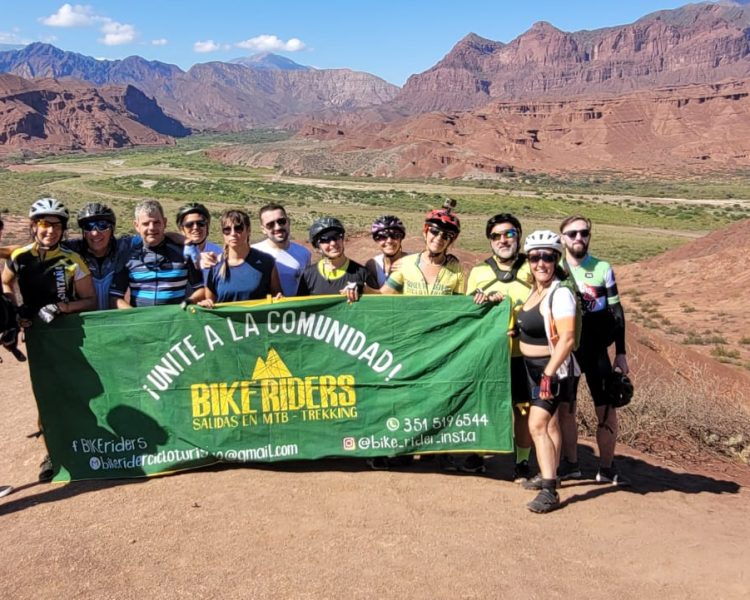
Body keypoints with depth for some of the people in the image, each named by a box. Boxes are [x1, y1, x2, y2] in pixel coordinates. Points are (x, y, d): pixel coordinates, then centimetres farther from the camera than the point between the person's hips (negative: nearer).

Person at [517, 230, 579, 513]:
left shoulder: (560, 294, -19)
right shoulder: (534, 291, 7)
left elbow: (567, 339, -26)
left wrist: (549, 374, -28)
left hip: (552, 368, -9)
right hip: (533, 367, 9)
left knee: (537, 424, -15)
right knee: (549, 423, 18)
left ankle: (549, 491, -13)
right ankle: (549, 475, 29)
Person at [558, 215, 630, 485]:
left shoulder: (603, 269, 1)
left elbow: (616, 312, 4)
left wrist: (621, 353, 1)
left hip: (596, 350, 0)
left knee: (607, 409, -2)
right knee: (565, 409, 6)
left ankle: (607, 468, 13)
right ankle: (570, 464, 20)